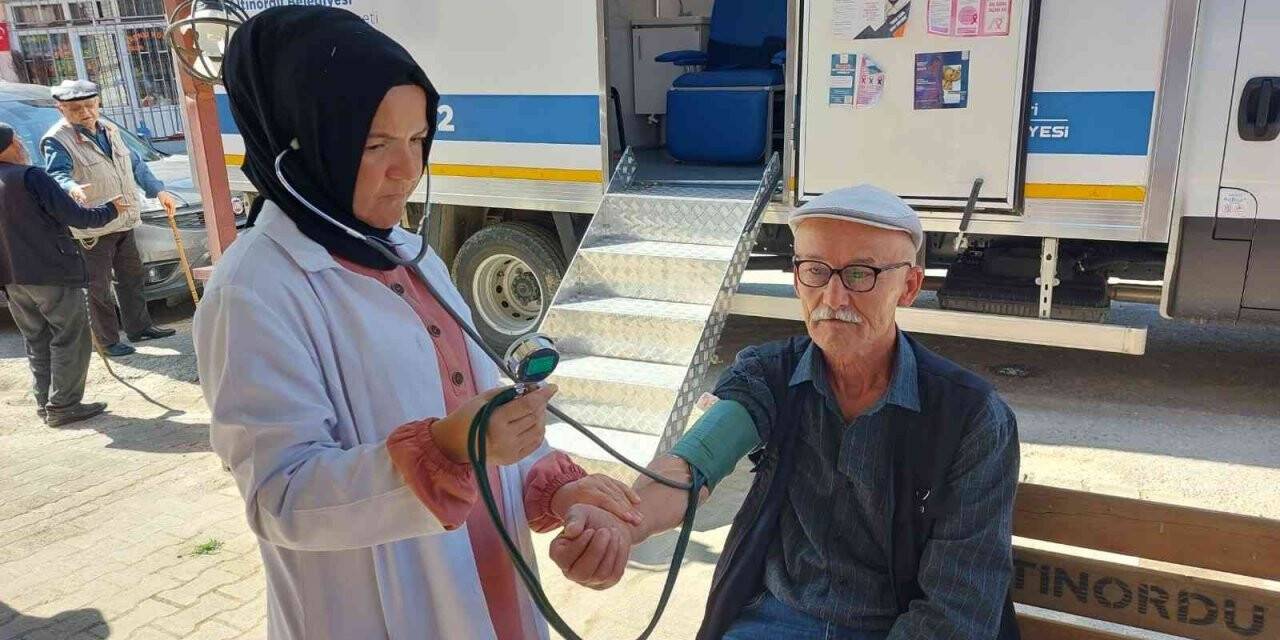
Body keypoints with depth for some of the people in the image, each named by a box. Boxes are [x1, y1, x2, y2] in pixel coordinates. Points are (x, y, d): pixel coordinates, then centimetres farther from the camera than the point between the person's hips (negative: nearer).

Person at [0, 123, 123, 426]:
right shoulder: (30, 177, -13)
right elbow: (76, 217, -14)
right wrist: (110, 209, 2)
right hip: (53, 274, -8)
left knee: (37, 342, 16)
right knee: (70, 339, 0)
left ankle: (44, 403, 20)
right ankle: (63, 406, -1)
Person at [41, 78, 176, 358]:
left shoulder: (109, 130, 12)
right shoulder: (57, 140, -13)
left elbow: (135, 164, 22)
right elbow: (57, 174, -26)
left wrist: (158, 190, 17)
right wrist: (72, 188, -48)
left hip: (123, 221, 8)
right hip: (92, 229, -8)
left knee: (131, 277, 18)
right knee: (98, 288, 0)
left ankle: (139, 327, 32)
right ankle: (108, 341, 10)